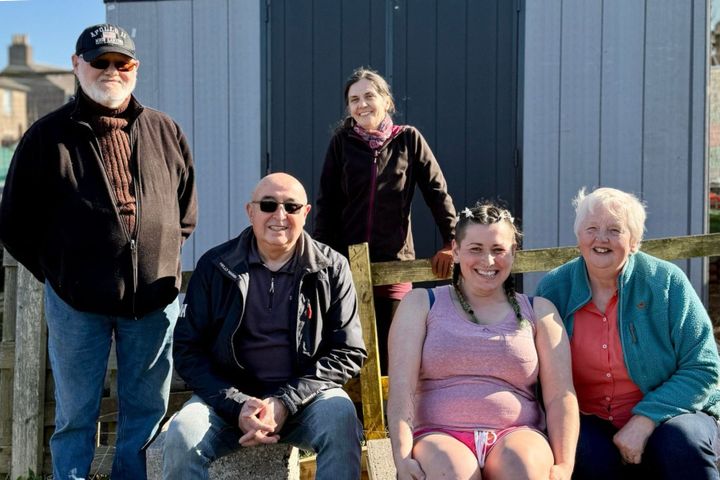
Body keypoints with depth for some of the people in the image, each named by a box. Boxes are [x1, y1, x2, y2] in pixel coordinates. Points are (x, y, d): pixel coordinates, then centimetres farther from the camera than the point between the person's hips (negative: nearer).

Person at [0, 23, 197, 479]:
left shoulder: (165, 131, 8)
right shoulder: (48, 136, 1)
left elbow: (187, 208, 18)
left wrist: (164, 259, 10)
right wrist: (56, 272, 2)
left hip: (155, 300, 2)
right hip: (76, 303, -2)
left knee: (147, 411, 11)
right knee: (75, 414, 9)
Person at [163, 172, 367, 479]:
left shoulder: (332, 269, 1)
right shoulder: (215, 266, 3)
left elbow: (348, 353, -2)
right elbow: (188, 349, 1)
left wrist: (286, 402, -15)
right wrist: (236, 405, -14)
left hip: (305, 396, 0)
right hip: (229, 395, 1)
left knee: (340, 419, -31)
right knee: (182, 436, -27)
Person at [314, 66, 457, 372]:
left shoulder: (408, 140, 3)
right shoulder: (342, 142, 6)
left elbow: (438, 192, 3)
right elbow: (326, 203, 5)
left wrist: (451, 243, -2)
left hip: (394, 260, -1)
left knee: (388, 351, 0)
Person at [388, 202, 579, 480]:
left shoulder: (538, 312, 16)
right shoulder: (421, 304, 12)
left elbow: (560, 396, 6)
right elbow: (401, 386, 0)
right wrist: (402, 457, -15)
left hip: (517, 435, 1)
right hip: (439, 436, -1)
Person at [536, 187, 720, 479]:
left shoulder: (667, 282, -6)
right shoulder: (553, 288, -1)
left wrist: (644, 421, -20)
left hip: (666, 414, 0)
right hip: (590, 423, 1)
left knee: (682, 440, -32)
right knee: (589, 453, -32)